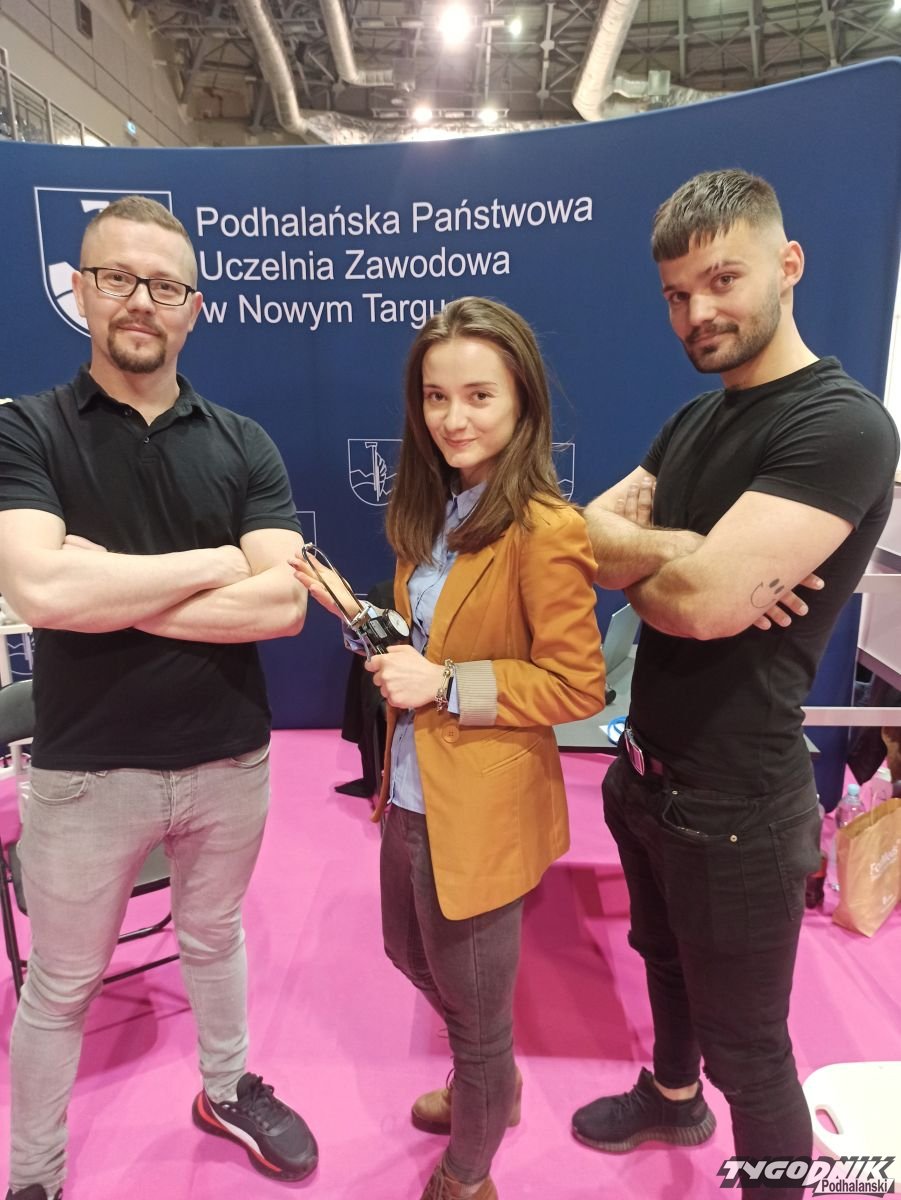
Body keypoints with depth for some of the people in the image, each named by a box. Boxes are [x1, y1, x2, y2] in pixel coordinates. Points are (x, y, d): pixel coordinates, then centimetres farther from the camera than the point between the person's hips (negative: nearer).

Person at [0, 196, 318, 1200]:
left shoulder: (242, 446, -2)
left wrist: (108, 594, -19)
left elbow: (282, 603, -15)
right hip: (86, 771, -2)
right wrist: (219, 562, -18)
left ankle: (227, 1090, 52)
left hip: (230, 761, 2)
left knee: (213, 939, 25)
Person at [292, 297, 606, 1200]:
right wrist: (358, 617, -5)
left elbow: (578, 687, -20)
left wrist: (444, 683, -25)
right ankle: (490, 1085, 59)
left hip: (479, 811, -8)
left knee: (472, 1002, 16)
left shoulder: (543, 531, -21)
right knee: (411, 954, 28)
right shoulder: (435, 509, 5)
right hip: (411, 790, 9)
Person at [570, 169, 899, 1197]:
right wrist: (681, 557, -20)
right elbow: (588, 534, -1)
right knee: (664, 957, 30)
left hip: (734, 802, -8)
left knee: (746, 1047, 13)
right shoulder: (694, 420, 8)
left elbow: (704, 599, -30)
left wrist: (638, 571, -10)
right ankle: (671, 1097, 57)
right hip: (645, 768, 9)